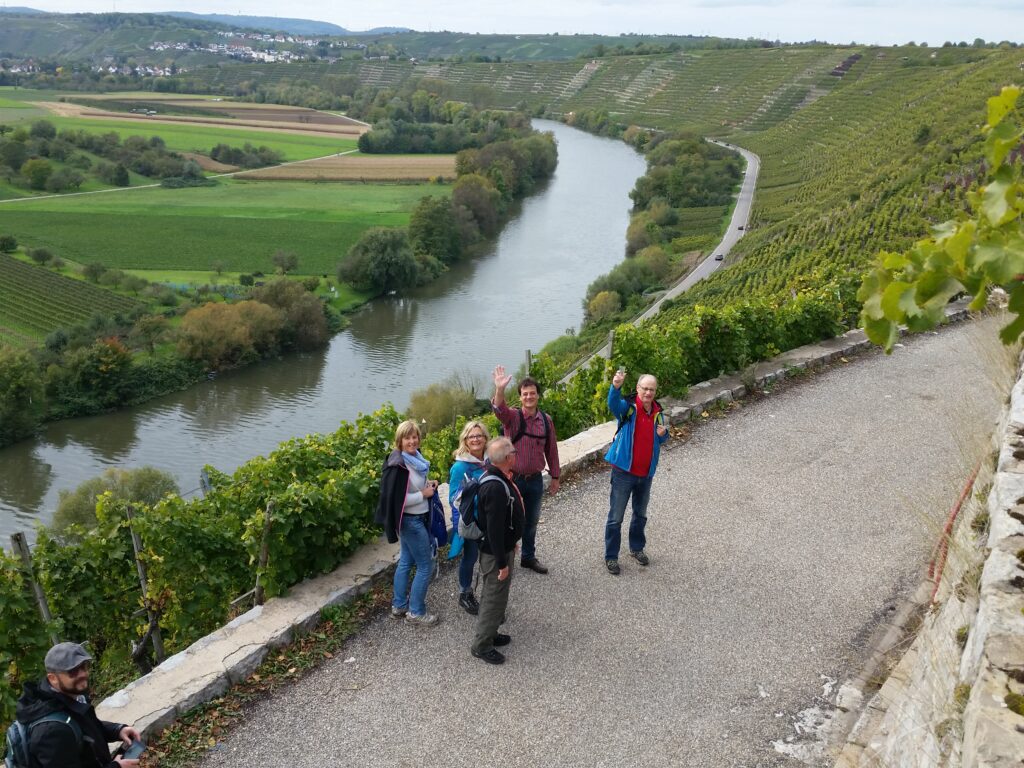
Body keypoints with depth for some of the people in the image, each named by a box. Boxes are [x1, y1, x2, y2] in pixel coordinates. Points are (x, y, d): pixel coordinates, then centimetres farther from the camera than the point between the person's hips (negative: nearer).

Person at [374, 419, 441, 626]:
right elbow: (396, 498, -26)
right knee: (425, 566, 1)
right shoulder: (398, 465, -24)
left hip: (417, 518, 9)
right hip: (411, 521, -9)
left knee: (406, 562, 18)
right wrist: (424, 494, -18)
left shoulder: (415, 457, 3)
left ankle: (399, 606, 31)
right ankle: (416, 612, 13)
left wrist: (428, 483, 3)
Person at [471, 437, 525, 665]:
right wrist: (502, 562, -22)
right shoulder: (495, 488, -32)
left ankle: (489, 633, 38)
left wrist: (511, 542, 24)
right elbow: (494, 529, -29)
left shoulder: (499, 477, 1)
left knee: (494, 595, 23)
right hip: (496, 552, -10)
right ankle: (482, 645, 18)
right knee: (494, 597, 4)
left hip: (503, 546, 10)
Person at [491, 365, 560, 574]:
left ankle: (529, 557, 35)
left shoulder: (546, 420, 1)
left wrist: (555, 477, 12)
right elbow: (499, 409, -34)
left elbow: (551, 450, 9)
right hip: (513, 478, -3)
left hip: (535, 479, 4)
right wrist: (500, 389, -55)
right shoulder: (512, 416, -10)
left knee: (531, 521, 17)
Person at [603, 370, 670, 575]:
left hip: (646, 473, 5)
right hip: (624, 471, -5)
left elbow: (662, 439, 17)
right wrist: (615, 387, -59)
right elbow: (613, 404, -38)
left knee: (640, 514, 22)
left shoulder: (657, 412, 4)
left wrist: (663, 434, -8)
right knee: (615, 517, 2)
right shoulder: (628, 406, -14)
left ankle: (637, 548, 41)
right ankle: (611, 557, 14)